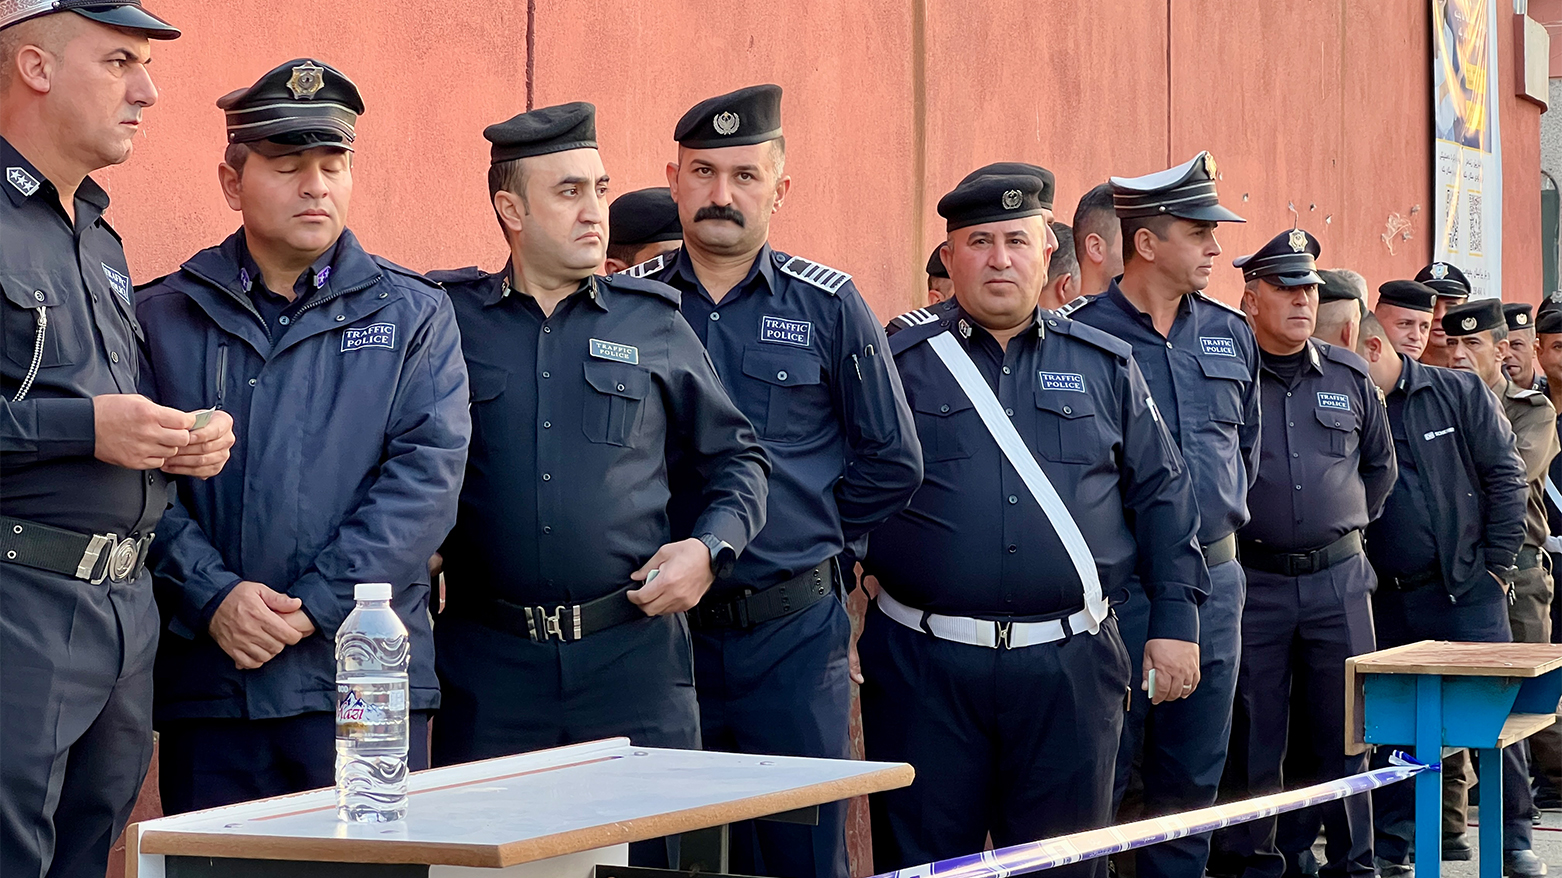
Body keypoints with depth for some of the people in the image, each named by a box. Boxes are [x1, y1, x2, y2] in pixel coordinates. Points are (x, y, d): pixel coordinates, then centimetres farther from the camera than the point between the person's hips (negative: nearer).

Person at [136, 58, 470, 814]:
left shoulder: (412, 314, 7)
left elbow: (427, 474, -4)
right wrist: (212, 596, -15)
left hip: (364, 673, 0)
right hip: (205, 683, 1)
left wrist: (313, 605, -12)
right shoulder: (164, 318, 8)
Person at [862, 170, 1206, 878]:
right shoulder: (898, 364, 4)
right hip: (925, 664, -1)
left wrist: (1175, 623, 5)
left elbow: (1162, 495, 12)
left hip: (1070, 667, 2)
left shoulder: (1105, 367, 11)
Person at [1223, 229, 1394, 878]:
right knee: (1256, 736, 4)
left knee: (1345, 731, 6)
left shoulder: (1351, 376, 8)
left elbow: (1380, 466, 22)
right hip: (1254, 581, -3)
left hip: (1338, 579, 3)